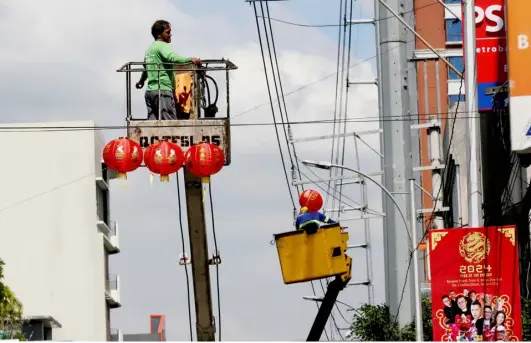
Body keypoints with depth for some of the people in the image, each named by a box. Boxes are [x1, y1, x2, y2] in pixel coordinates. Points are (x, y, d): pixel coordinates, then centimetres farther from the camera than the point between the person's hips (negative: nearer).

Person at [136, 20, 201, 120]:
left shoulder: (149, 48, 22)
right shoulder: (162, 46, -6)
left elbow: (146, 66, 38)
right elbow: (172, 58, -26)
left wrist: (141, 81, 55)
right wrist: (190, 59, -32)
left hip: (150, 90, 9)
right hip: (163, 89, -9)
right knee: (170, 123, -14)